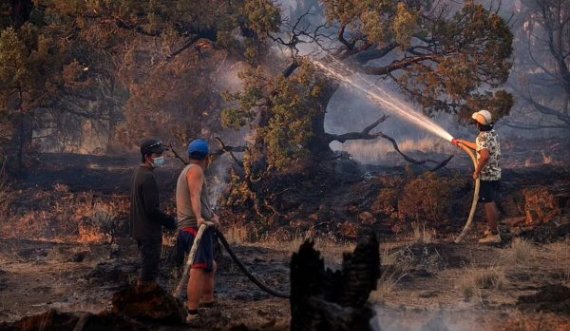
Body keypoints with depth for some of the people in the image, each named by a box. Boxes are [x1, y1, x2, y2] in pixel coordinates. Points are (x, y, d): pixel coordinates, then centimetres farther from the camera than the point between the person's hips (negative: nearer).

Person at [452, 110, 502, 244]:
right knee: (491, 203, 21)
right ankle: (493, 228, 32)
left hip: (486, 176, -9)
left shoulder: (483, 137, -21)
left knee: (488, 204, -3)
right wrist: (461, 142, 32)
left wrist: (477, 171, -23)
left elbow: (484, 156, -36)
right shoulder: (493, 133, 9)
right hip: (495, 174, 9)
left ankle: (494, 234, -1)